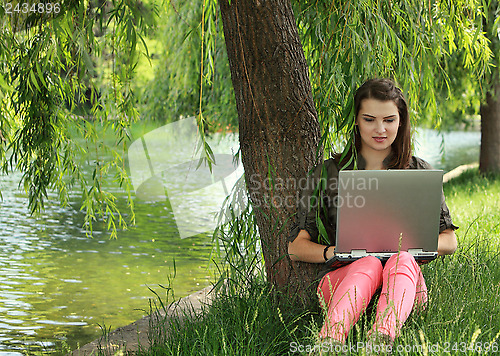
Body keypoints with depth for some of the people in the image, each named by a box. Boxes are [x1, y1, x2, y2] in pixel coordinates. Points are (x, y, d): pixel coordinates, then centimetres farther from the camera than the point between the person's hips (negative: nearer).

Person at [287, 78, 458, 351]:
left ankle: (382, 338, -65)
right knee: (368, 264, -35)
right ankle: (329, 343, -63)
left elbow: (449, 241, 14)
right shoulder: (327, 174, 11)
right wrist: (334, 252, -16)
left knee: (401, 260, -34)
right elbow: (296, 248, 6)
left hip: (404, 277, 1)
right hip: (342, 276, -1)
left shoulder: (419, 172, 16)